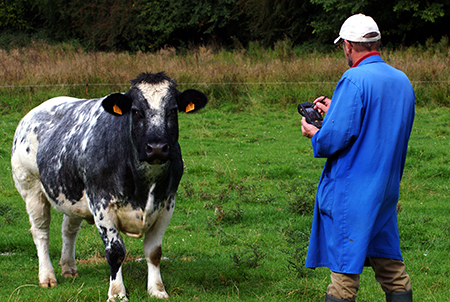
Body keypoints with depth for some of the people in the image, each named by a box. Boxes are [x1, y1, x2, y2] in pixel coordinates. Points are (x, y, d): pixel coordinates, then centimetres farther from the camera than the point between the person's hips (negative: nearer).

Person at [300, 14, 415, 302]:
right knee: (391, 266, 14)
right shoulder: (402, 81, 9)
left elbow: (335, 137, -21)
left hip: (351, 190, -7)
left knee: (345, 267, -3)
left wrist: (314, 134, 0)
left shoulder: (354, 80, -17)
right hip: (387, 187, 7)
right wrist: (336, 111, 20)